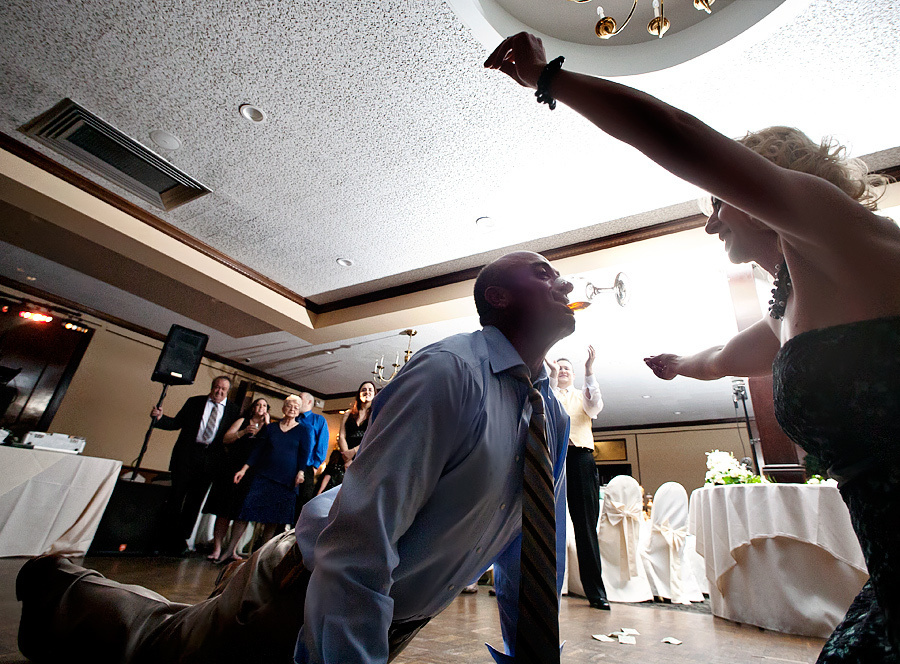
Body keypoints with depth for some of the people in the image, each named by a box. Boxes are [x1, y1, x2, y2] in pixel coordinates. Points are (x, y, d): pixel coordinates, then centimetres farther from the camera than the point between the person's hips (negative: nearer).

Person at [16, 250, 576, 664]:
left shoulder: (554, 415, -1)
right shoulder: (450, 372, -29)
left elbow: (531, 548, 6)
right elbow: (361, 537, -33)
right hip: (312, 591, -8)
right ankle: (59, 587, 44)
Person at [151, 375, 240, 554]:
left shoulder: (232, 410, 6)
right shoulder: (194, 402, 9)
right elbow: (177, 423, 7)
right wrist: (160, 418, -10)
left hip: (210, 459, 0)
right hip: (185, 456, 0)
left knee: (195, 500, 8)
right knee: (176, 496, 5)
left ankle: (181, 539, 22)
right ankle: (168, 538, 19)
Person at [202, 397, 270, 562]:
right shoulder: (242, 421, 12)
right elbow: (226, 439, 3)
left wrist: (267, 424, -5)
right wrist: (243, 432, -13)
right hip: (232, 469, 0)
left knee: (243, 512, -2)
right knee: (224, 510, -1)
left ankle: (232, 550, 5)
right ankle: (217, 549, 6)